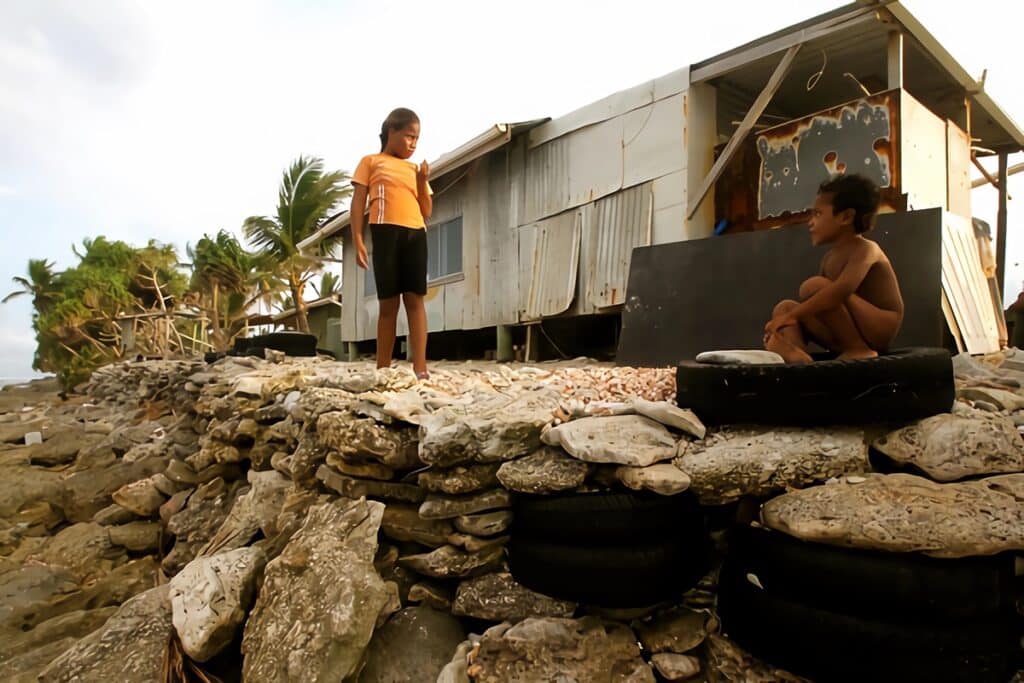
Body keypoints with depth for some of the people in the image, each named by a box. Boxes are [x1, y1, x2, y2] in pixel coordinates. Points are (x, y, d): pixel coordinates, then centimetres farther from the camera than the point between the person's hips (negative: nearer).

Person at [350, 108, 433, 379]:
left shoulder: (416, 169, 23)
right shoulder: (371, 162, 13)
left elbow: (426, 212, 19)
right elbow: (358, 203, 5)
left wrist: (423, 182, 5)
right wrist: (357, 240, -6)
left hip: (416, 234, 3)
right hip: (386, 232, -3)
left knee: (415, 299, -6)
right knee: (388, 303, -1)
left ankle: (420, 368, -12)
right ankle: (383, 369, 7)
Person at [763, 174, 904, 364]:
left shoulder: (866, 249, -12)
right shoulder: (829, 258, 14)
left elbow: (842, 289, -32)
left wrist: (790, 316, -32)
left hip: (878, 329, -8)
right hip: (846, 337, 8)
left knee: (814, 286, -24)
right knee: (784, 307, 2)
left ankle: (859, 349, -16)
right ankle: (796, 353, -29)